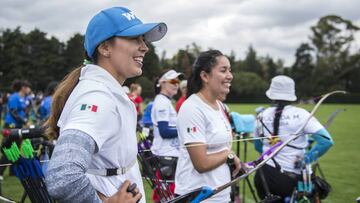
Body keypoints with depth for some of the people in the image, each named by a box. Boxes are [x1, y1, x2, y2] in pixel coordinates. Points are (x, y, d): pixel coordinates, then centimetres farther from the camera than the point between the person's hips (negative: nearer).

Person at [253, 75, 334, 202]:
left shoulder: (262, 115, 3)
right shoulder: (300, 114, -8)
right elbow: (326, 141, -14)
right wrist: (305, 159, -5)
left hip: (264, 173, 4)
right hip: (289, 179, -4)